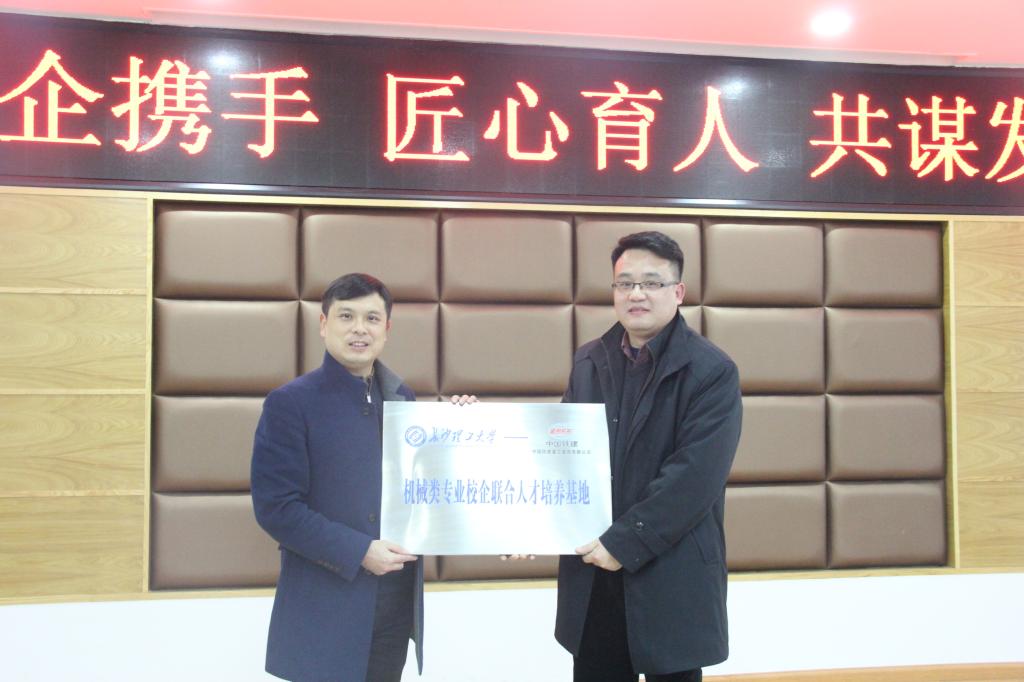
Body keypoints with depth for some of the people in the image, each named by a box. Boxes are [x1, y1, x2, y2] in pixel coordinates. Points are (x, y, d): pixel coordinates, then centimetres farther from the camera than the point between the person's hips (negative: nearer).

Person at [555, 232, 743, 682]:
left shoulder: (712, 371, -10)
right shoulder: (589, 361, 8)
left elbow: (694, 475, -18)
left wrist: (626, 543, -20)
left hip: (672, 573, -5)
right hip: (592, 571, 5)